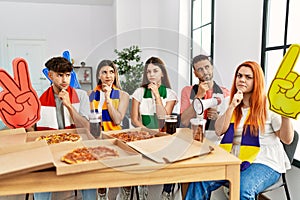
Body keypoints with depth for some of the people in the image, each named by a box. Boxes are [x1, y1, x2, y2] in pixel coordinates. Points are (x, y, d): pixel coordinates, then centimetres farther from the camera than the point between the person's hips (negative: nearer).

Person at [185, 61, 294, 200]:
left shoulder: (267, 106, -1)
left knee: (243, 188, -35)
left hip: (264, 163, -3)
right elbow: (219, 131, -1)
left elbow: (287, 139, -4)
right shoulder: (233, 104, 13)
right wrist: (232, 106, -11)